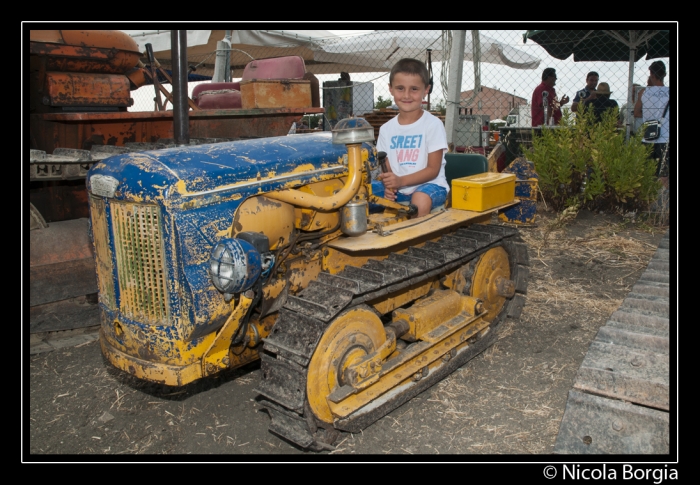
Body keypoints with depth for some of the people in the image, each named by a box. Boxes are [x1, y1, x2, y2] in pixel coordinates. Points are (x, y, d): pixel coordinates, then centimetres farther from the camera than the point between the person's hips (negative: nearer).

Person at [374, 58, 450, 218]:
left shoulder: (433, 124, -7)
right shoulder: (387, 129, 6)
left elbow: (433, 169, -9)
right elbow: (388, 169, 8)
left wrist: (401, 180, -22)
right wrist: (389, 185, -16)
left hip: (429, 185, -4)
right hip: (397, 189, 5)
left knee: (420, 200, -37)